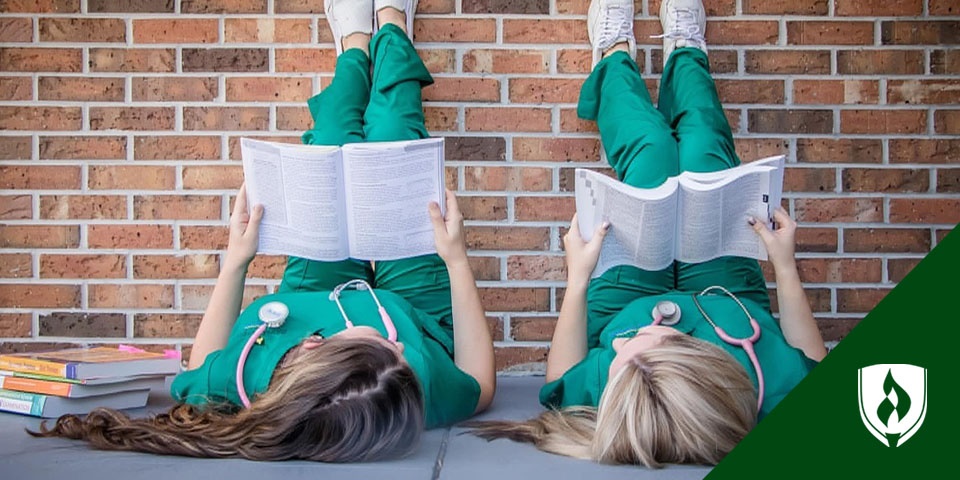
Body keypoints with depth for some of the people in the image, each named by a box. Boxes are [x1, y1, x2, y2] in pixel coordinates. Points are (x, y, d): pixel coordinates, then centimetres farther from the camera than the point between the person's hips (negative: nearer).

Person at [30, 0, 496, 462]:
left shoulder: (239, 382, -46)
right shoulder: (425, 387, -49)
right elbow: (480, 385, -22)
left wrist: (235, 261, -19)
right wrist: (458, 262, -25)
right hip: (418, 309, -1)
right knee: (395, 160, 9)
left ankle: (356, 48, 49)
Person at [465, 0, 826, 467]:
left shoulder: (605, 384, -47)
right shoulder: (773, 386, -46)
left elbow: (560, 379, -20)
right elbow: (814, 363, -19)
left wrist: (577, 277, -28)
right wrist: (786, 268, -24)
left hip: (620, 307, 0)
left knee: (651, 151, 6)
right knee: (703, 153, 7)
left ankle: (616, 56, 44)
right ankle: (684, 53, 45)